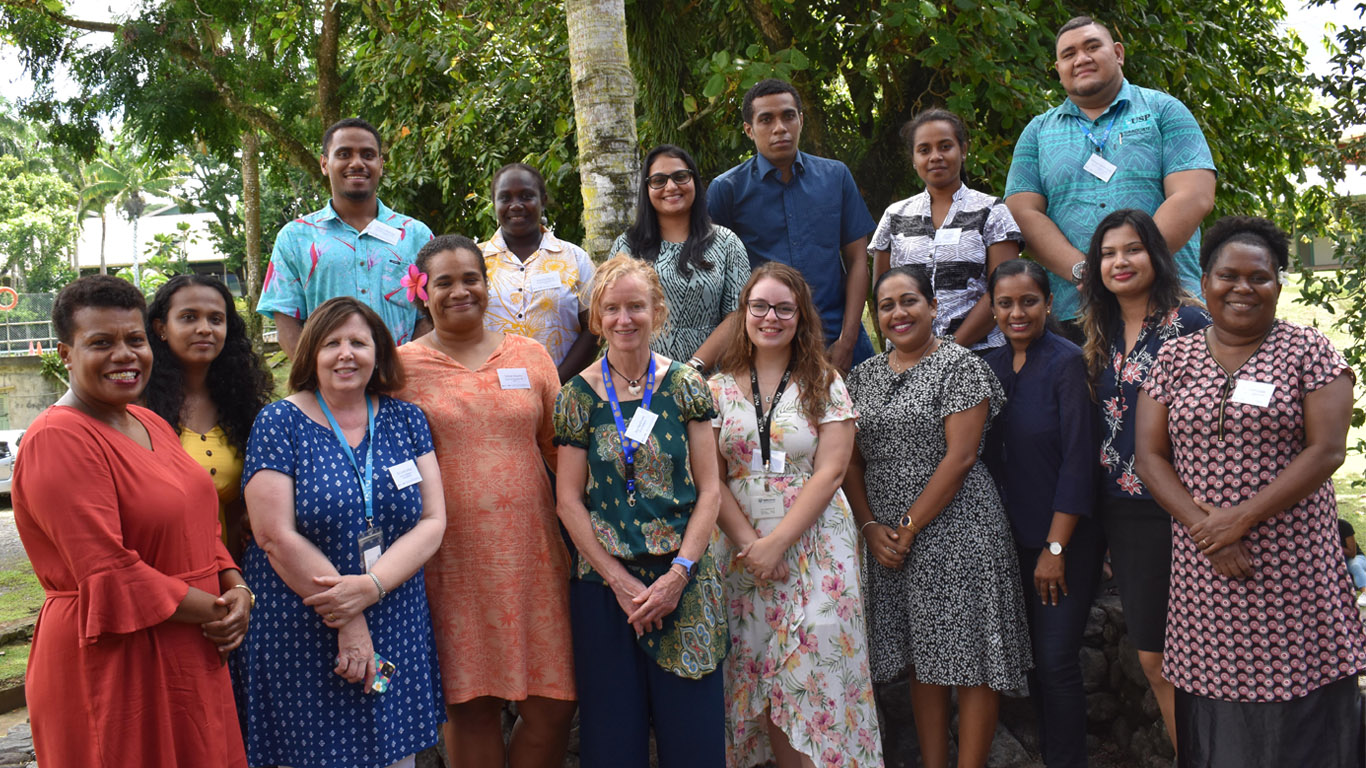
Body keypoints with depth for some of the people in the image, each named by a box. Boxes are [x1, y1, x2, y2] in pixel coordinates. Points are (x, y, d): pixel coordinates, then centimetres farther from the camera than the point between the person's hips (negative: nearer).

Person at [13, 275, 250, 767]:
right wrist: (214, 610, -15)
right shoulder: (57, 441, -16)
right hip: (110, 668, -8)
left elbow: (200, 525, 16)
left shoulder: (150, 424, 12)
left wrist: (237, 588, -2)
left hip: (190, 658, 8)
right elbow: (110, 576, -22)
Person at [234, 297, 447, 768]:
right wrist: (349, 622, -13)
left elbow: (432, 522, -2)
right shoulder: (279, 423, -4)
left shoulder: (406, 420, 5)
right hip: (301, 638, -3)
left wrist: (371, 586, -18)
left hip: (396, 633, 3)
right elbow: (276, 536, -12)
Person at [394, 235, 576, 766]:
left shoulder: (530, 356, 11)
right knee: (469, 707, 3)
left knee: (553, 703, 1)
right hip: (451, 560, -2)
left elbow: (562, 447, 15)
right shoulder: (402, 366, 3)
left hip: (531, 553, 2)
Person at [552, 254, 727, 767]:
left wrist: (678, 573, -9)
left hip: (684, 582, 0)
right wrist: (619, 579, -8)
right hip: (604, 583, 0)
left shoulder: (685, 386, 3)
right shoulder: (579, 395, 2)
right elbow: (569, 500, 0)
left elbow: (709, 489, 1)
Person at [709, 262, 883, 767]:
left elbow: (830, 471, -6)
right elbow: (711, 479, 3)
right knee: (760, 677, 4)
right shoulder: (719, 388, 7)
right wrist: (749, 542, -10)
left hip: (815, 546, -2)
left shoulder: (825, 384, 2)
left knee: (816, 671, -5)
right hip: (744, 549, 2)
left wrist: (777, 542, -13)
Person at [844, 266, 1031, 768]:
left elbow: (960, 457, -14)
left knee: (970, 657, -1)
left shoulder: (959, 366, -6)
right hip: (886, 539, 6)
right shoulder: (862, 376, 11)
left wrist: (909, 528, -13)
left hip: (954, 532, -5)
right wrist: (871, 527, -3)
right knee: (922, 659, 12)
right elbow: (852, 460, 10)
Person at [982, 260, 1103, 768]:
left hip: (1066, 538, -5)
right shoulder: (989, 367, 5)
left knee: (1057, 661, -4)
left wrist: (1055, 547, -16)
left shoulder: (1067, 363, -11)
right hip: (1015, 536, 5)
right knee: (1032, 658, 11)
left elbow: (1078, 459, -14)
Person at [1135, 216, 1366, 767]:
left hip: (1293, 566, -2)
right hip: (1203, 570, 2)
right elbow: (1150, 456, 3)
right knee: (1215, 715, 7)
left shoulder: (1309, 351, 1)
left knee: (1303, 720, 1)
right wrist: (1205, 528, -10)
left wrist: (1242, 518, -15)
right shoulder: (1174, 359, 8)